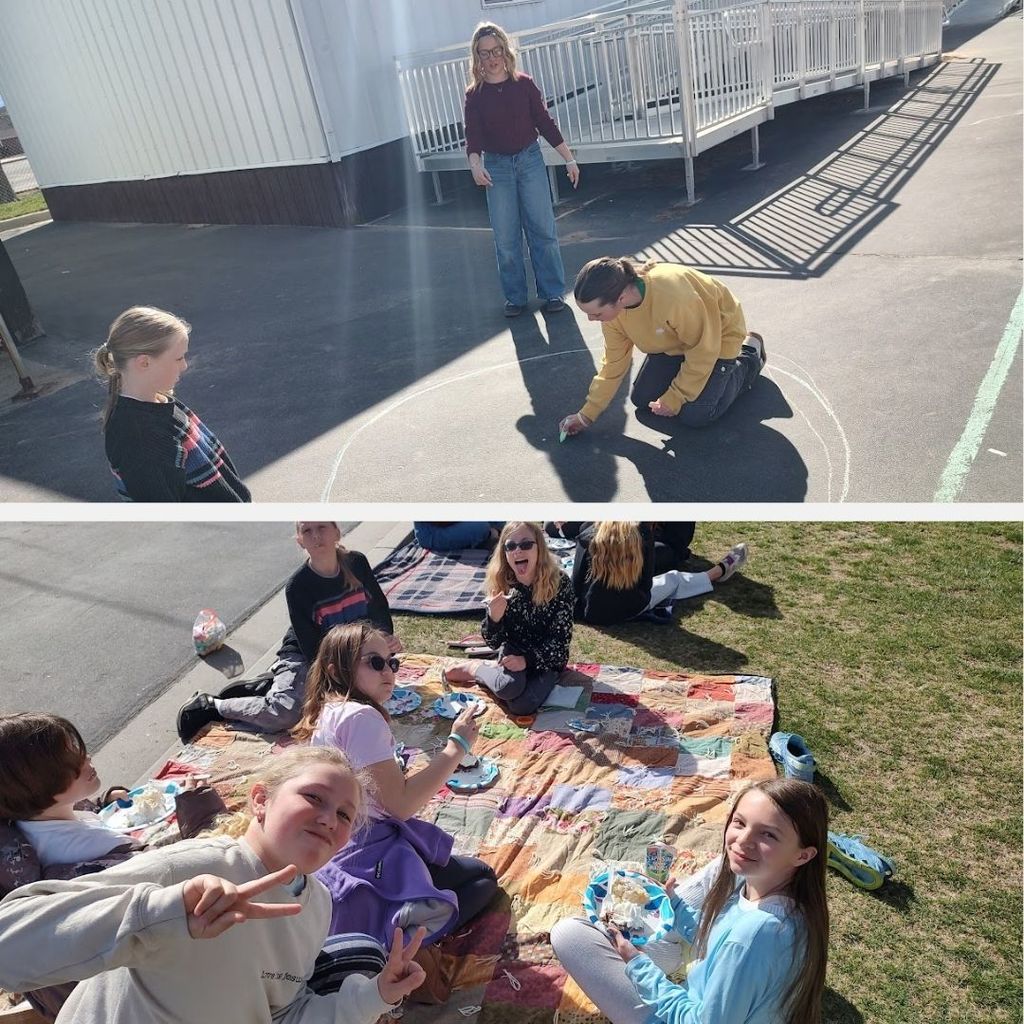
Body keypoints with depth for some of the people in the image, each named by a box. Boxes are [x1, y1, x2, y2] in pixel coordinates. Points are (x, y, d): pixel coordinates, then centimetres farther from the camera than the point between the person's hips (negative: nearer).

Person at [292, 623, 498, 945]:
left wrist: (444, 761, 8)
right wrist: (457, 746, -14)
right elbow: (401, 804, -20)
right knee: (482, 877, 6)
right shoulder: (361, 716, -18)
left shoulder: (329, 711, 11)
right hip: (365, 854, -9)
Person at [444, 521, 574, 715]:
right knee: (510, 687, -32)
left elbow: (560, 638, -16)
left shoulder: (559, 582, -21)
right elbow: (494, 642, -9)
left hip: (547, 658, 0)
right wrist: (494, 617, -30)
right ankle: (473, 669, 0)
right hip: (514, 651, 1)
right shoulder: (501, 584, -14)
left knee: (522, 706, -26)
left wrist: (527, 660, -25)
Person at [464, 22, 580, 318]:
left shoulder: (524, 84, 0)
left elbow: (546, 123, 3)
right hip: (496, 166, 0)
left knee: (542, 228, -2)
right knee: (505, 237, 1)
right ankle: (515, 297, 13)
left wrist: (569, 159, 2)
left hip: (530, 160, 0)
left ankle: (552, 292, 7)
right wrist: (475, 165, -29)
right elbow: (473, 136, -9)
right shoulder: (475, 94, -1)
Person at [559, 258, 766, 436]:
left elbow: (703, 350, -29)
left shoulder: (673, 297, -44)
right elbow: (614, 361, -10)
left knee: (693, 416, -10)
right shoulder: (612, 304, -23)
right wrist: (587, 414, -12)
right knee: (641, 400, 2)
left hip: (718, 333, -6)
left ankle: (749, 358, 12)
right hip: (675, 340, 6)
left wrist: (674, 398, -21)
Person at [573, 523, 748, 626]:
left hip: (589, 612, 0)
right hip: (627, 609, 0)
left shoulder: (587, 537, -13)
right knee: (674, 578, 26)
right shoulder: (641, 536, -13)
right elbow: (645, 585, -3)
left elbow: (576, 584, -8)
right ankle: (721, 570, 51)